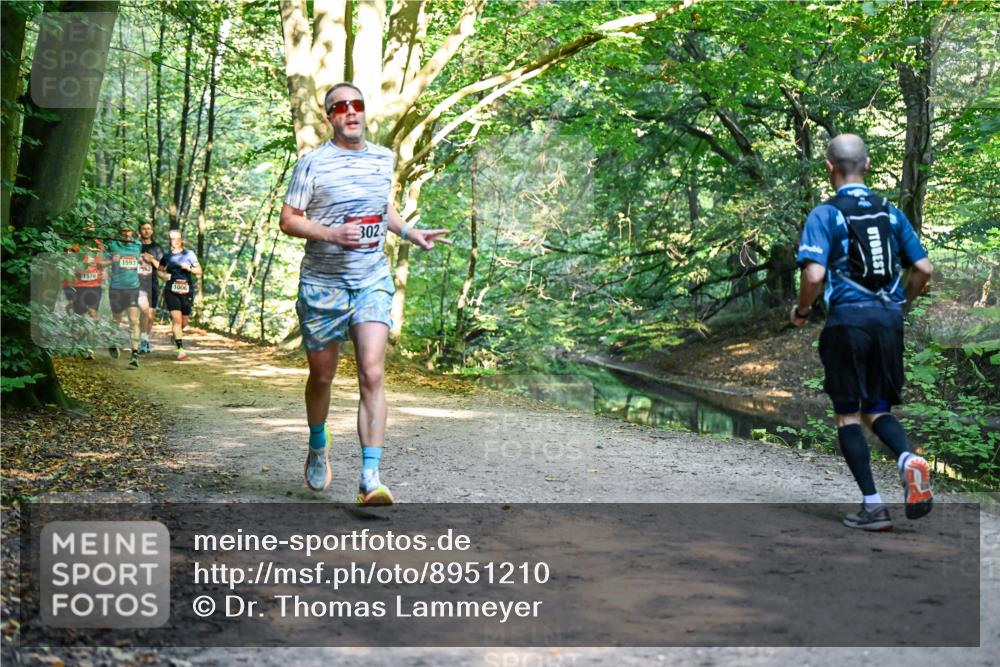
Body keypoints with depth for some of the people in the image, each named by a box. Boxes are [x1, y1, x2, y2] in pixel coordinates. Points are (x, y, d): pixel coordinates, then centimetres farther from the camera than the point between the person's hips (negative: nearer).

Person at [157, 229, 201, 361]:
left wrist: (189, 268, -13)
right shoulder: (167, 256, 10)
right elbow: (159, 270, 23)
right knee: (176, 318, -16)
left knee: (183, 322, 8)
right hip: (171, 290, -1)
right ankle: (180, 350, -19)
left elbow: (199, 271, 6)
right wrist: (163, 275, 1)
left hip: (187, 291, 1)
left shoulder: (189, 254, 6)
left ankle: (176, 333, 45)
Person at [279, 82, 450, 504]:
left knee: (372, 374, -14)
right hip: (322, 283, -2)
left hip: (373, 282, 2)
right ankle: (318, 446, 40)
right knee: (322, 376, 10)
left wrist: (409, 232, 12)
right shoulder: (312, 163, -4)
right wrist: (330, 234, -19)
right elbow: (288, 220, -4)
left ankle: (370, 478, -16)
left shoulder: (383, 159, 11)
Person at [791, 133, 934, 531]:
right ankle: (908, 459, -13)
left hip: (848, 319, -4)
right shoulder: (891, 213, 10)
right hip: (889, 318, 4)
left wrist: (801, 311, 3)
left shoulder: (825, 214, -5)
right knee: (876, 409, 17)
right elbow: (923, 268, 9)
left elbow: (814, 275, -16)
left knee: (848, 414, 8)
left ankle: (873, 505, 3)